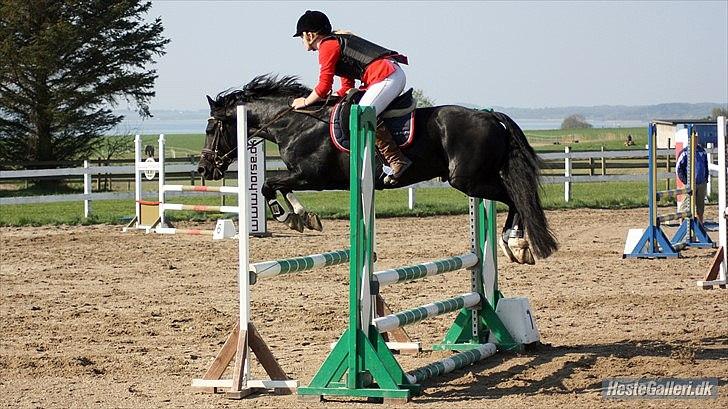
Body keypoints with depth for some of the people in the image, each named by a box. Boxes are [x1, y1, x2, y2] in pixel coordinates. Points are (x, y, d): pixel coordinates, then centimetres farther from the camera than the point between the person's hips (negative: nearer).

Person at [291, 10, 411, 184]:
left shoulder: (327, 46, -3)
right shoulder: (338, 42, 29)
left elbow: (324, 86, -6)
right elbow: (347, 88, 28)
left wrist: (305, 102, 9)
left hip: (386, 77, -11)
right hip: (395, 73, 11)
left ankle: (397, 161, -16)